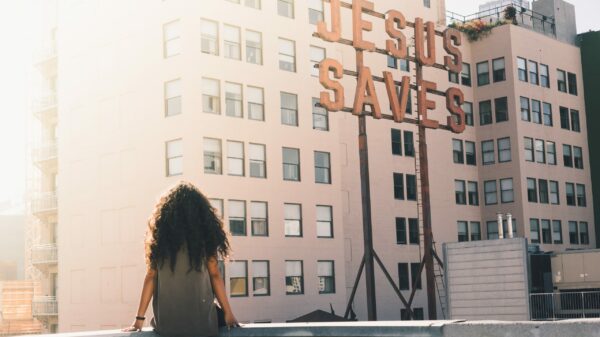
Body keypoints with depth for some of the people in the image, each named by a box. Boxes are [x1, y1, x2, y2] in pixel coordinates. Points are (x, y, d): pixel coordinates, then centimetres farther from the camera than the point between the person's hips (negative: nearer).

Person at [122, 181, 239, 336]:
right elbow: (214, 275, -1)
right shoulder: (204, 234, -1)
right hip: (201, 318, -1)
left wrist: (140, 318, 6)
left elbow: (151, 276, 2)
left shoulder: (160, 236, 3)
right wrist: (228, 313, 4)